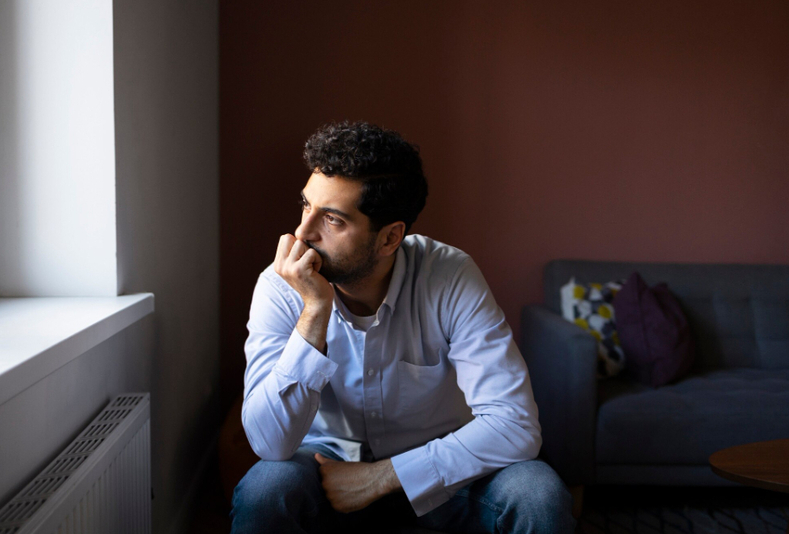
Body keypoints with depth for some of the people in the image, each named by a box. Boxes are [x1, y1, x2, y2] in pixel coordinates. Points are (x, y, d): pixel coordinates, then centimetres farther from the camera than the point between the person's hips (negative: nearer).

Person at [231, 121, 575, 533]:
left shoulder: (451, 279, -20)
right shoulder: (280, 288, -17)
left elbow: (515, 426, -25)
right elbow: (271, 444, -25)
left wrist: (379, 477, -25)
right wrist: (315, 310, -32)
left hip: (432, 470, 0)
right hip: (328, 464, 0)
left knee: (537, 495, -27)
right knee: (266, 487, -32)